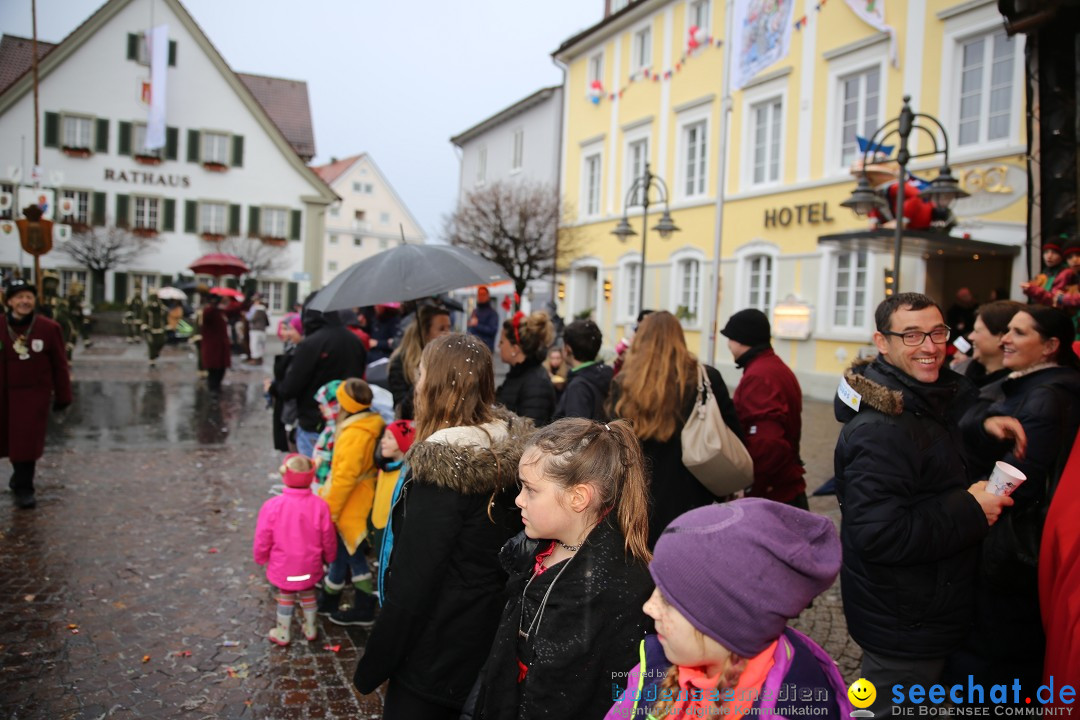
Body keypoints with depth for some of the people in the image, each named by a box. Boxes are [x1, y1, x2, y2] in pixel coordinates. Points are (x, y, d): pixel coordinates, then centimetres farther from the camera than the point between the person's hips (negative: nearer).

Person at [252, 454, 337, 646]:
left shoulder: (272, 506, -23)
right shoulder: (319, 505, -19)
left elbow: (263, 540, -12)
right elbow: (328, 538, -7)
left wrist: (261, 557, 10)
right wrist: (329, 557, 13)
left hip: (283, 568, -1)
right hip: (310, 566, 1)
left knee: (285, 598, 20)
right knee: (308, 594, 24)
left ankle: (282, 634, 37)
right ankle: (310, 629, 41)